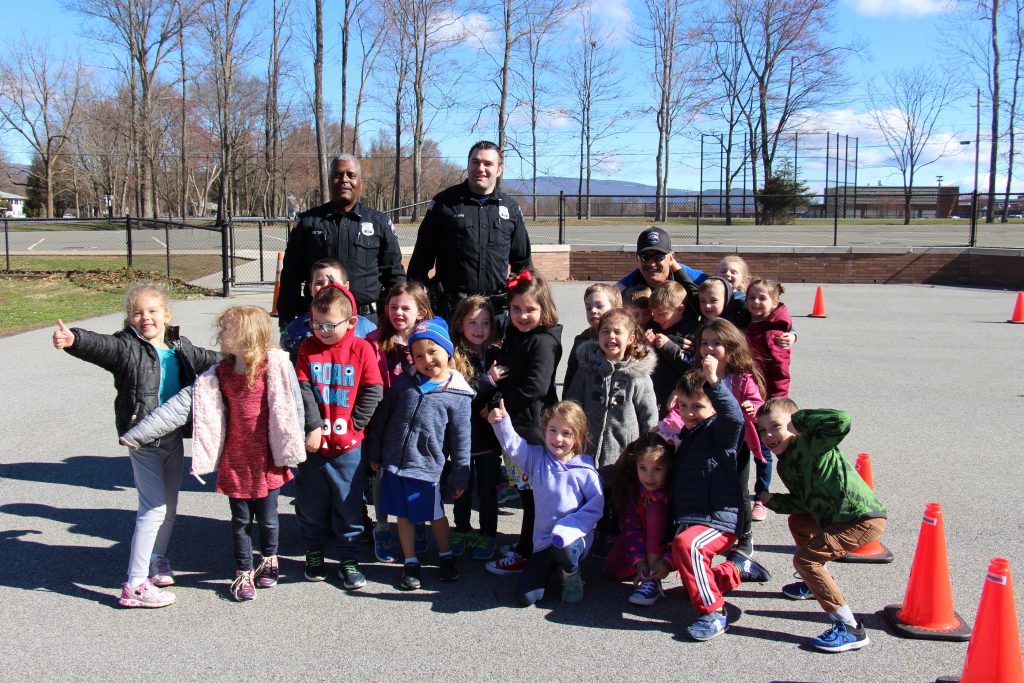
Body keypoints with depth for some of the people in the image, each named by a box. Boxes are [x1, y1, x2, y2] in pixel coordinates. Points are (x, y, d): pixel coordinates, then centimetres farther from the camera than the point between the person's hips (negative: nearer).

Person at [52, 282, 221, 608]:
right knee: (154, 507, -9)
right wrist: (74, 340, -52)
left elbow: (207, 359, 26)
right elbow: (100, 345, -31)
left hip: (174, 437, 7)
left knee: (170, 504, 18)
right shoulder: (127, 346, -11)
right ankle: (135, 585, -2)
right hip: (143, 440, -6)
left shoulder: (181, 348, 8)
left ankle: (158, 559, 41)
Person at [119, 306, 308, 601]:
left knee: (268, 519, 13)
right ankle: (243, 573, 31)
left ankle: (269, 561, 40)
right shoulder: (217, 375, -1)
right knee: (241, 521, 13)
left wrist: (289, 451, -5)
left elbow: (294, 409, -7)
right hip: (234, 463, 2)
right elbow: (180, 405, -5)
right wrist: (138, 433, -10)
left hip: (268, 462, -2)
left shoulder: (277, 365, -12)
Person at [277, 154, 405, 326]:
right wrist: (286, 323, 5)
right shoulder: (308, 221, 10)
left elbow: (395, 275, 11)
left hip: (367, 318, 0)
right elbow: (291, 275, 11)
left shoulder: (380, 222, 10)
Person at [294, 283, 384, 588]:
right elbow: (302, 389, -7)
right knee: (311, 503, 14)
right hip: (313, 443, 2)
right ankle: (314, 554, 32)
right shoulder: (308, 348, 0)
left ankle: (348, 560, 19)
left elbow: (374, 390, -6)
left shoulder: (361, 349, -5)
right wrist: (312, 426, -15)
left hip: (349, 446, -2)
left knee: (349, 505, 6)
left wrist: (354, 423, -11)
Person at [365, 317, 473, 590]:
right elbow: (382, 418, 11)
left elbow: (460, 440, -3)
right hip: (393, 463, 3)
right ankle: (411, 563, 29)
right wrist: (374, 453, 12)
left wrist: (460, 477, 0)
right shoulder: (403, 382, 1)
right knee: (403, 516, 13)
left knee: (436, 516, 11)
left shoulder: (458, 395, -8)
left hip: (426, 467, -3)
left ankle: (445, 557, 34)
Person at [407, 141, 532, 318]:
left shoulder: (510, 208, 12)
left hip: (496, 308, 2)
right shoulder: (444, 202, 3)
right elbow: (422, 255, 4)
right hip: (450, 308, -2)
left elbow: (522, 261, 19)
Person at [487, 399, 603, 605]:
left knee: (561, 542, -41)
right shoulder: (537, 458, 2)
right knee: (525, 597, -6)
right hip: (543, 540, 4)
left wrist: (570, 526, -20)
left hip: (573, 538, -3)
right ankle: (551, 568, 26)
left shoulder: (585, 471, -9)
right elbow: (513, 444, -11)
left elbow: (597, 506, -9)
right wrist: (501, 422, -28)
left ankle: (572, 574, -3)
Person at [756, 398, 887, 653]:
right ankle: (817, 583, 46)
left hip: (864, 519, -10)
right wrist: (772, 500, 2)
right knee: (797, 521, 31)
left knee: (804, 559, -14)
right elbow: (802, 503, 14)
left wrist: (800, 420, -21)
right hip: (835, 516, 10)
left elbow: (841, 421, -31)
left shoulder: (812, 444, -14)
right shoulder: (785, 464, 12)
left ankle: (850, 629, -12)